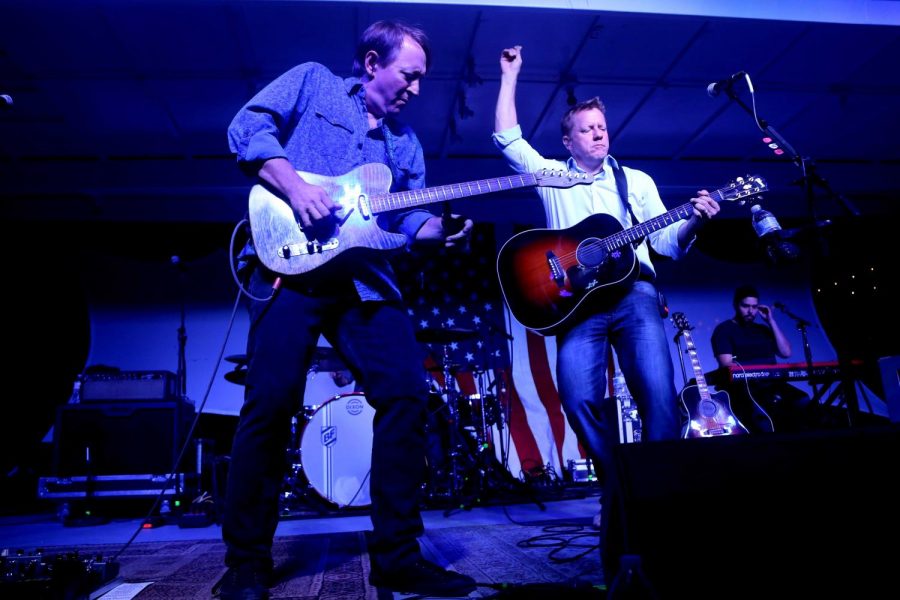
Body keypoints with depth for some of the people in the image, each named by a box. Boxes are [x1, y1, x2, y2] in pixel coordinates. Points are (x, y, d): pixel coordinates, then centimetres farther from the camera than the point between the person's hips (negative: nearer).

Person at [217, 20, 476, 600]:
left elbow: (409, 214, 18)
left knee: (408, 393, -8)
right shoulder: (312, 81, 14)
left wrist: (439, 230, -3)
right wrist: (295, 186, -12)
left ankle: (397, 553, 5)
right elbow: (247, 127, 2)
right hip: (292, 264, -4)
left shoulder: (406, 142, 25)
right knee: (272, 402, -9)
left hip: (367, 280, 5)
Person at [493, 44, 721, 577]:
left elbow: (669, 243, 15)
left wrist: (694, 220, -5)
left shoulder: (638, 181, 21)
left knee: (659, 390, -19)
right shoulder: (552, 176, 19)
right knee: (580, 398, -18)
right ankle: (618, 488, 2)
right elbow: (506, 136, 13)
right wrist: (511, 76, 18)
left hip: (633, 292, 1)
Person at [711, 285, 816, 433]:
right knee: (763, 417, -37)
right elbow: (727, 365, -8)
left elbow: (786, 353, 9)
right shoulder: (724, 330, 3)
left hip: (770, 384, 6)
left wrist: (771, 322, 8)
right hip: (741, 386, -6)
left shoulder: (763, 329, 22)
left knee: (804, 404, -23)